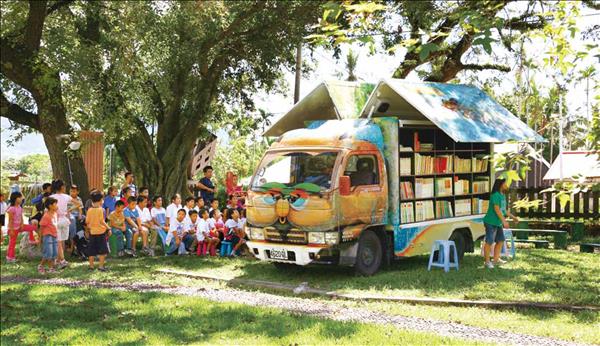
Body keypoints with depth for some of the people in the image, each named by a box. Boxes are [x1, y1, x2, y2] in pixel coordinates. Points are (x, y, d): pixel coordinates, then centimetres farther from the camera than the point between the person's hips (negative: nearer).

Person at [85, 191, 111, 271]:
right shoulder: (100, 209, -13)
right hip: (101, 232, -5)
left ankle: (91, 265, 17)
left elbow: (87, 222, 4)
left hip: (92, 232, 5)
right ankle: (101, 266, 1)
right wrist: (108, 228, -8)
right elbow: (102, 221, -16)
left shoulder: (89, 210, 1)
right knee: (102, 250, 3)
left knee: (91, 251, 12)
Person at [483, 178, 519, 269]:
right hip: (491, 222, -10)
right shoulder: (495, 195, -17)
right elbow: (496, 209, -23)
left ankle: (496, 259, 24)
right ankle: (487, 261, 4)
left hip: (498, 223, 10)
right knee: (489, 242, -4)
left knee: (500, 241, 13)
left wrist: (513, 217, 25)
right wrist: (504, 221, -26)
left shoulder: (502, 196, 12)